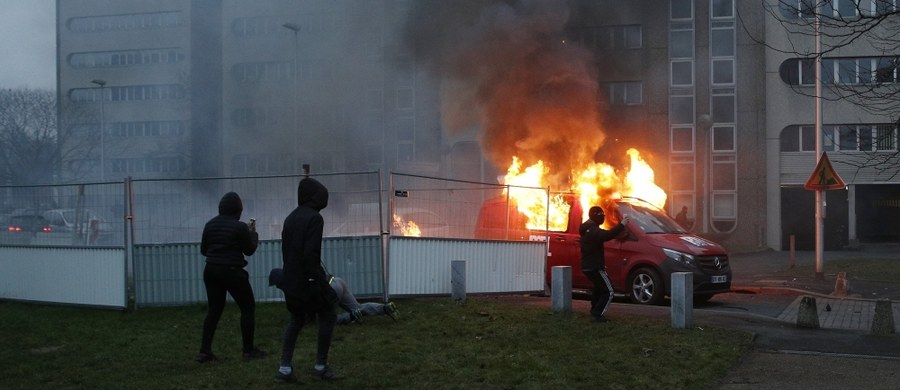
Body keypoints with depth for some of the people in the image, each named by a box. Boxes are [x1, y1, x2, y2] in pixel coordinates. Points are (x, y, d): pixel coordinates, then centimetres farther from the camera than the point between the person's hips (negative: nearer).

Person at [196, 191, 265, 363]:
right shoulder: (240, 227, -13)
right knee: (248, 307, 7)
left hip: (211, 271, 6)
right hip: (232, 272, -6)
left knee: (214, 309, 12)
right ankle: (249, 349, 9)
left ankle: (204, 350, 5)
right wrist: (253, 233, 13)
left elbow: (203, 250, 12)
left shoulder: (210, 224, 5)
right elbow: (249, 250, -2)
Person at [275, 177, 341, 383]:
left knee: (296, 320, 16)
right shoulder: (314, 218, -14)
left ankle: (285, 368, 9)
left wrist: (290, 276, 19)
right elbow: (311, 254, -22)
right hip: (308, 279, -8)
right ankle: (321, 366, 9)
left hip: (291, 280, 8)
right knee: (328, 317, 7)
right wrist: (317, 281, -20)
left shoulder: (290, 218, 11)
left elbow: (286, 250, 14)